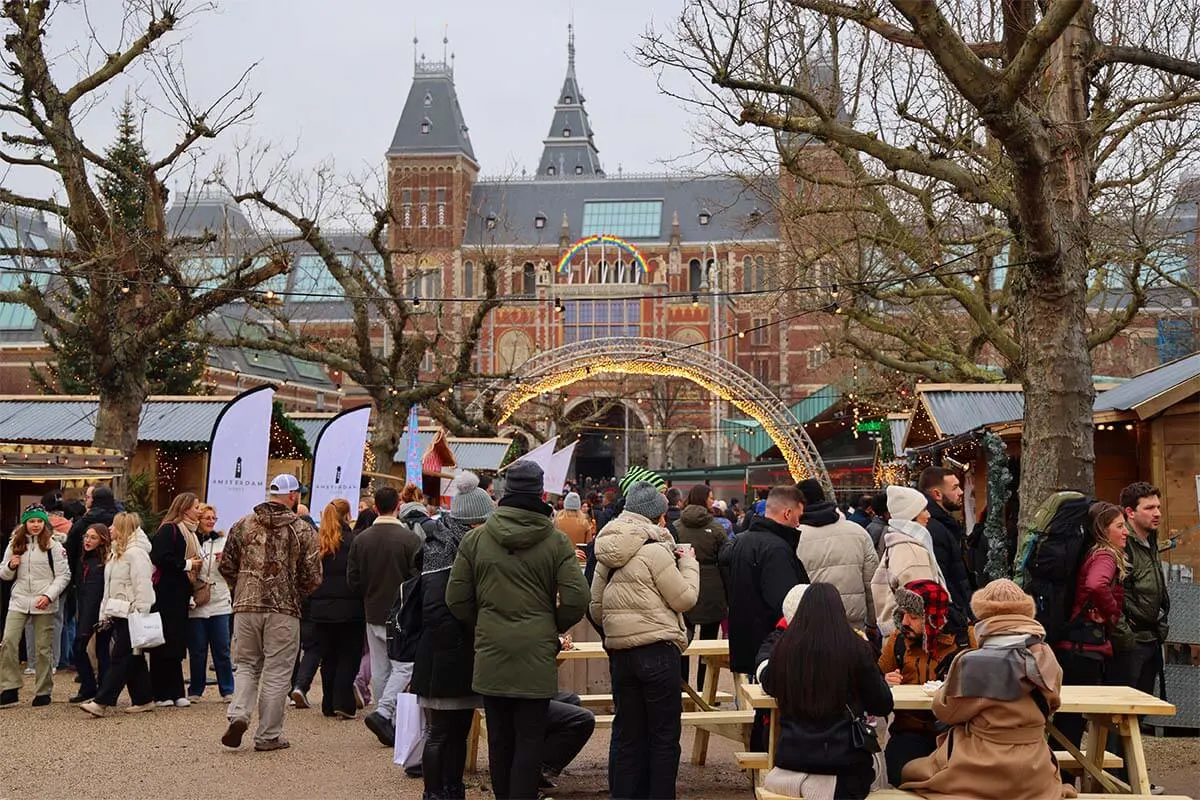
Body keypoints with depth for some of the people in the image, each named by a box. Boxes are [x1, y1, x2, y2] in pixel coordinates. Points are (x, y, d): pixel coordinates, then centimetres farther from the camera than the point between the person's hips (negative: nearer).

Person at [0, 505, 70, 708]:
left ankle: (43, 691, 14)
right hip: (19, 601, 3)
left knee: (43, 648, 4)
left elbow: (63, 575, -3)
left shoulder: (53, 545, -2)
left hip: (44, 604, -3)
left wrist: (49, 596, -15)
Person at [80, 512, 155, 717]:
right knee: (133, 659, 12)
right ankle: (144, 699, 17)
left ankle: (101, 702, -11)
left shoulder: (136, 553, -14)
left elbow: (142, 585, -19)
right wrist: (105, 613, 18)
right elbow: (109, 587, 22)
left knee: (120, 659, -8)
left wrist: (141, 615, -22)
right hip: (118, 614, 10)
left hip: (131, 615, -10)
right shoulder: (117, 552, 18)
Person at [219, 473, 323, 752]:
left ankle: (238, 715, -4)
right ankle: (268, 735, 12)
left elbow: (226, 567, 9)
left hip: (246, 606, 2)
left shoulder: (243, 525, 5)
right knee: (276, 672, 6)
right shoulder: (303, 530, -2)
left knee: (246, 665, 17)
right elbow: (313, 577, -4)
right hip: (284, 610, -2)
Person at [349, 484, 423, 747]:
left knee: (380, 670, 12)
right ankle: (383, 712, -15)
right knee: (404, 666, 3)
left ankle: (387, 725, 18)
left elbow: (353, 580, 3)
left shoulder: (361, 539, 0)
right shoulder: (409, 538, -14)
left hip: (373, 615, 5)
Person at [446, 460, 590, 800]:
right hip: (537, 655, -2)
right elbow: (576, 600, -7)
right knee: (530, 739, 3)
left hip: (490, 655, 2)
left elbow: (456, 599, 3)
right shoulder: (556, 542, -4)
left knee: (499, 739, 12)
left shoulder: (475, 539, 1)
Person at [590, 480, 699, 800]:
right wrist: (688, 562, 5)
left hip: (619, 651, 7)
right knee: (664, 734, 5)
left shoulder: (607, 554, 9)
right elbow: (685, 598, -8)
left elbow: (596, 607, 14)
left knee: (627, 732, 14)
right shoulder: (655, 550, -14)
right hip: (657, 651, -6)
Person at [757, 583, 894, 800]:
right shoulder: (856, 648, -8)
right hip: (842, 765, -4)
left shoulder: (784, 647, -1)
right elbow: (883, 706, 2)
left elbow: (769, 686, 19)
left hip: (790, 761, 4)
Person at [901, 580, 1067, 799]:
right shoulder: (1045, 657, -6)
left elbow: (945, 711, -4)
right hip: (1034, 773, 5)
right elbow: (1050, 704, 12)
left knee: (910, 771, 17)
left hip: (983, 773, -5)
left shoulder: (973, 663, -18)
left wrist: (948, 686, 15)